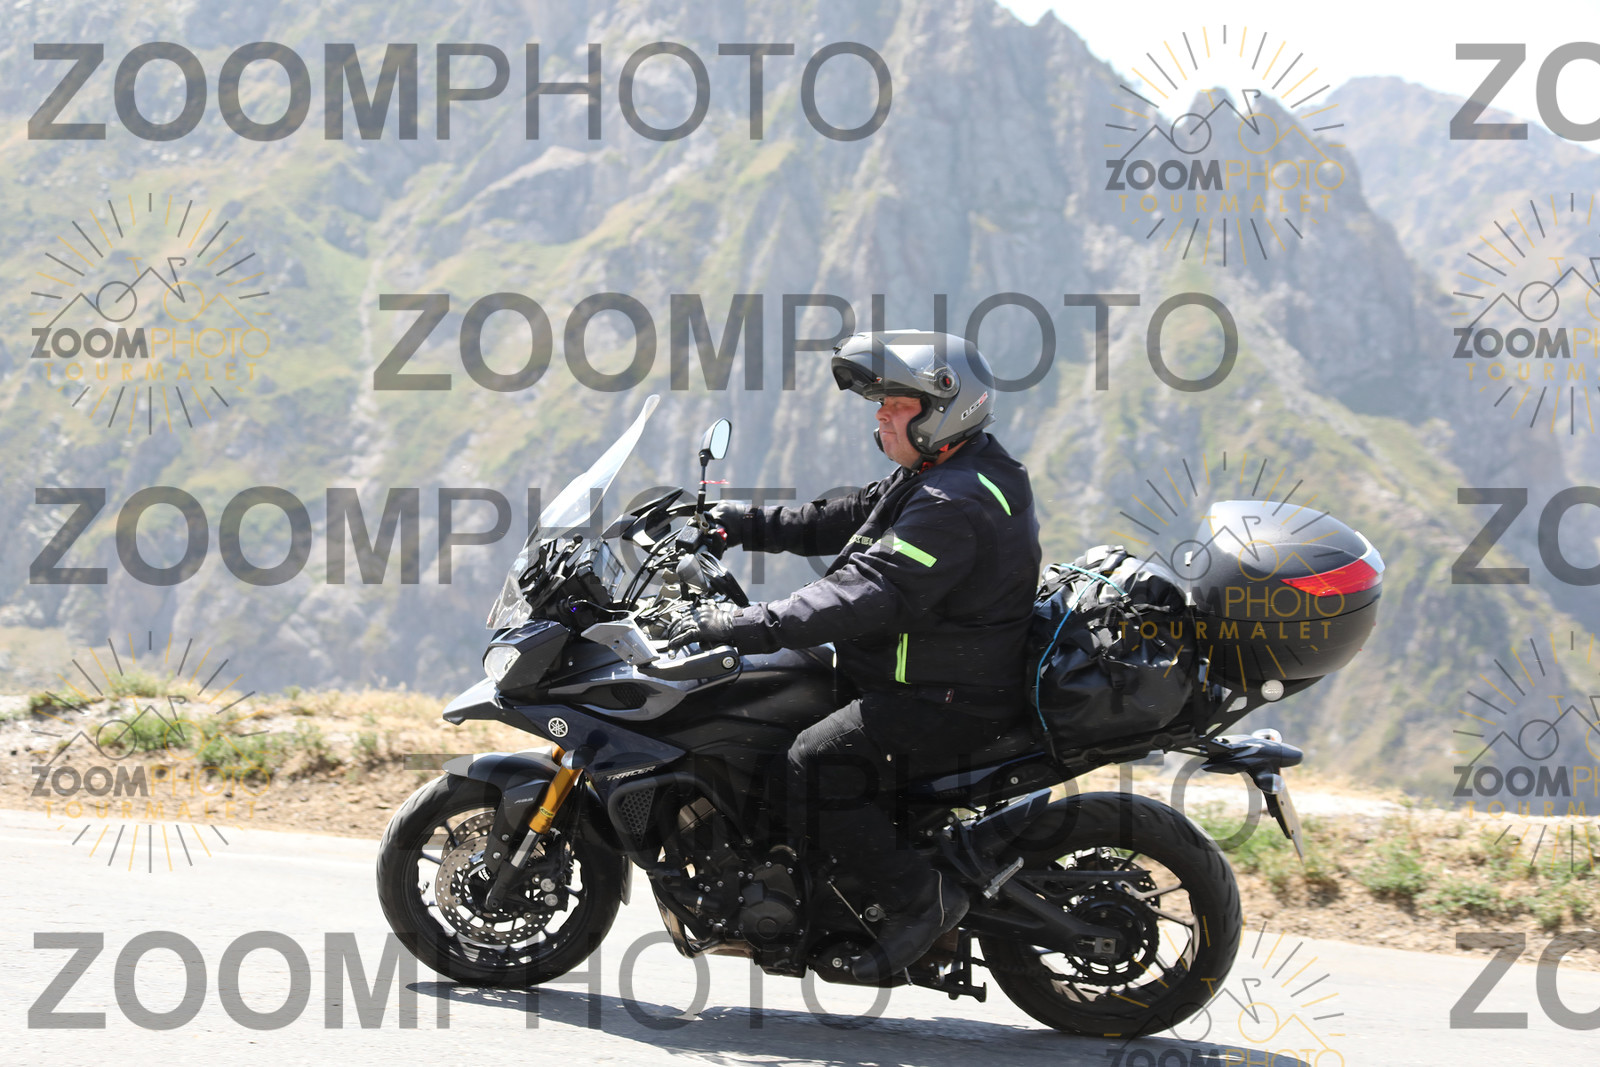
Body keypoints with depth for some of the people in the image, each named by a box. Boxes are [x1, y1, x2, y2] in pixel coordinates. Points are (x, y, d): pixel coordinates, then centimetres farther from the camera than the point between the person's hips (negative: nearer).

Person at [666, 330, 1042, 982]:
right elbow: (850, 519, 22)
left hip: (949, 700, -12)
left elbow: (870, 592, -32)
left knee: (815, 762, -26)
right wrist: (754, 526, 14)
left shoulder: (955, 506, -23)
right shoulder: (939, 476, 12)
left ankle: (919, 898, -16)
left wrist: (756, 625, -36)